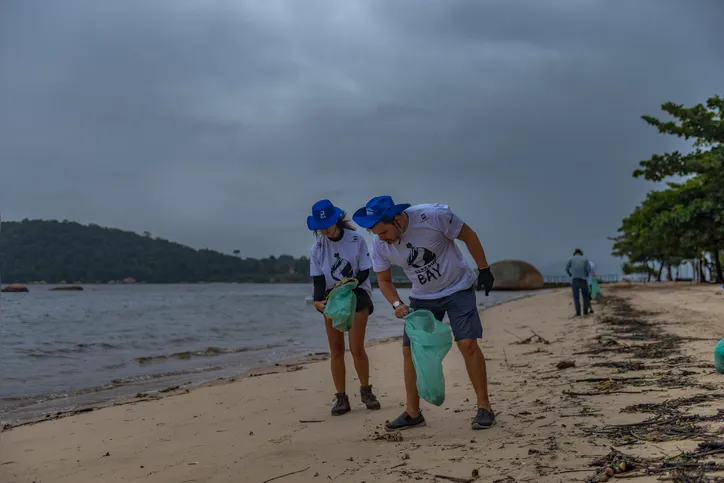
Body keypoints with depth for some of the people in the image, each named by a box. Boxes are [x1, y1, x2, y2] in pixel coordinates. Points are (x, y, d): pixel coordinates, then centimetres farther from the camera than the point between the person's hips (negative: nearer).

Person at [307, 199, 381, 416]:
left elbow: (364, 272, -8)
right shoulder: (317, 248, -3)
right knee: (336, 350, -1)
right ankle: (341, 397, 6)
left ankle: (366, 391, 12)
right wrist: (318, 301, -23)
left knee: (356, 347, -9)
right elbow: (318, 280, -5)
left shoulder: (356, 240, -11)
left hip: (357, 294, -3)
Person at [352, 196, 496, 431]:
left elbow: (468, 235, -12)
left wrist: (484, 270, -8)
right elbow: (384, 280, 0)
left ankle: (484, 407, -1)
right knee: (411, 350, -2)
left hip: (457, 289, -4)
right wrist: (397, 304, -18)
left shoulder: (433, 215, -28)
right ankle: (413, 414, 10)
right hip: (422, 297, 4)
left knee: (467, 344, -15)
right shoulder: (379, 246, -15)